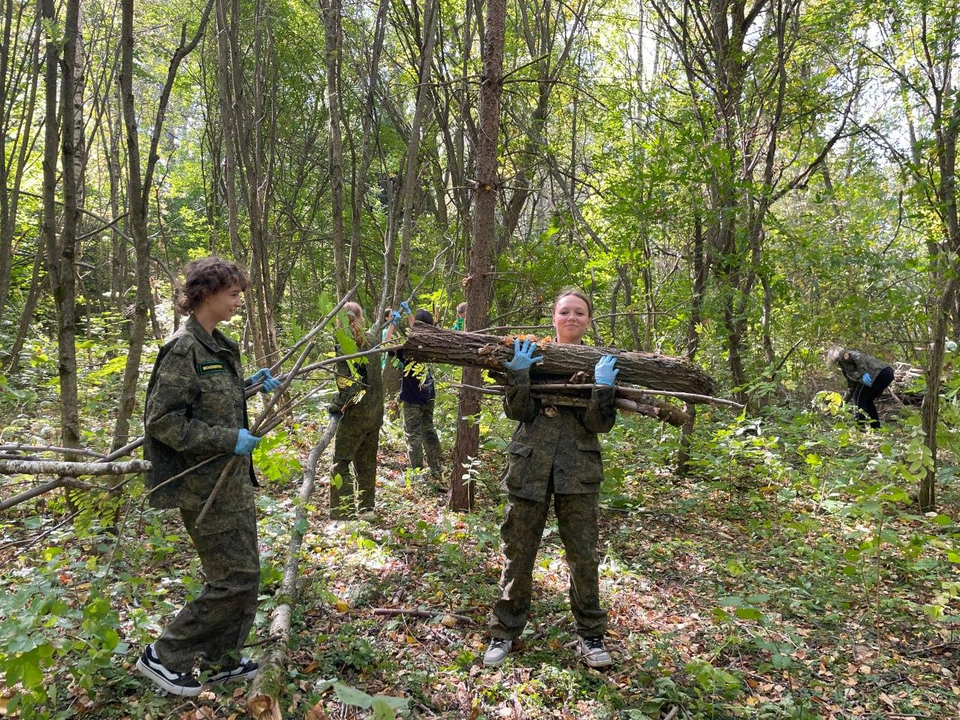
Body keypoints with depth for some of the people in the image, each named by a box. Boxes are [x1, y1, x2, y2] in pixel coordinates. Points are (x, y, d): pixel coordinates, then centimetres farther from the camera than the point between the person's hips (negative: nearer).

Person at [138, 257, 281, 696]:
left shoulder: (218, 345, 9)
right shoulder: (183, 350, -18)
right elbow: (162, 420, -21)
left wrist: (249, 384, 9)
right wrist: (228, 439, -21)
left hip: (232, 479, 9)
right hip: (206, 486, -9)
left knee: (244, 572, 15)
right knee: (235, 578, -2)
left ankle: (223, 661, 30)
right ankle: (165, 657, 15)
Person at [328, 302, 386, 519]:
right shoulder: (372, 339, 0)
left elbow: (349, 383, -25)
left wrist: (336, 405, -16)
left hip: (355, 415, -7)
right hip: (375, 415, 7)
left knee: (340, 464, 1)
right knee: (367, 464, 18)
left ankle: (342, 514, -2)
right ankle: (367, 508, 28)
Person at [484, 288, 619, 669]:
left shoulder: (599, 362, 5)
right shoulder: (533, 354, 3)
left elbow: (600, 424, -5)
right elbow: (518, 412, -6)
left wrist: (601, 388, -22)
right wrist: (518, 374, -21)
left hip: (578, 470, 0)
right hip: (529, 467, 0)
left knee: (584, 556, 6)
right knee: (517, 554, 7)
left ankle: (590, 635, 23)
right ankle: (505, 631, 23)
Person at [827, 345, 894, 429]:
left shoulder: (843, 355, 6)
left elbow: (858, 357, -16)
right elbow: (851, 387, 36)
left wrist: (864, 374, -22)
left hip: (878, 373, -10)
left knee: (859, 398, 0)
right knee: (867, 401, 21)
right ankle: (876, 428, 21)